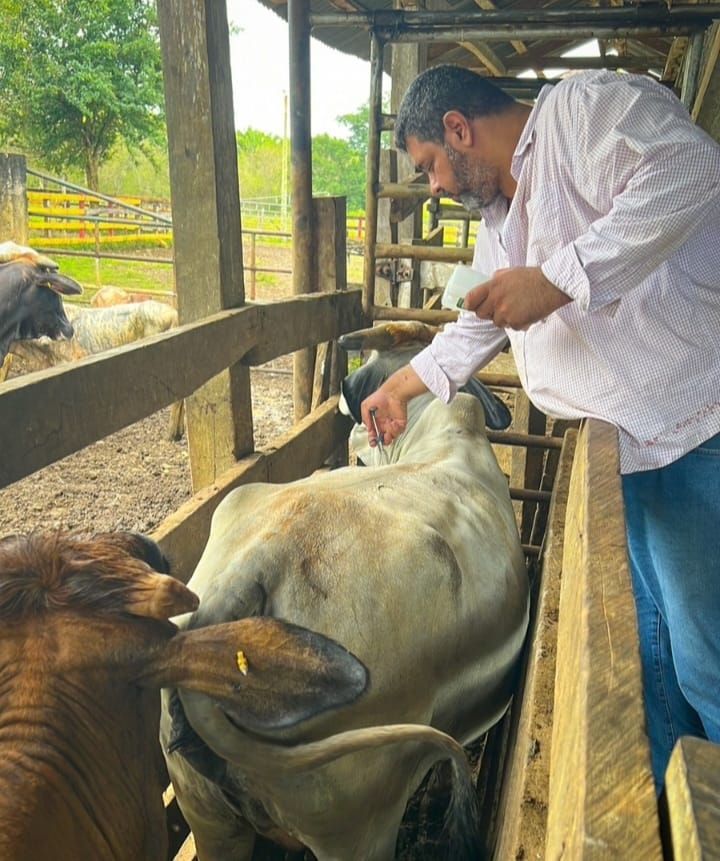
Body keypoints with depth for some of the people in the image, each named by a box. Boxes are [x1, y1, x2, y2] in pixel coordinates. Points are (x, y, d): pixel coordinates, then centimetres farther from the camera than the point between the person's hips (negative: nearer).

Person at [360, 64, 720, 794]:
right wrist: (402, 387, 32)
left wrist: (558, 278, -26)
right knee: (646, 650, 17)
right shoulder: (503, 214, 21)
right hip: (616, 449, 9)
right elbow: (478, 325, 31)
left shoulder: (584, 106, -5)